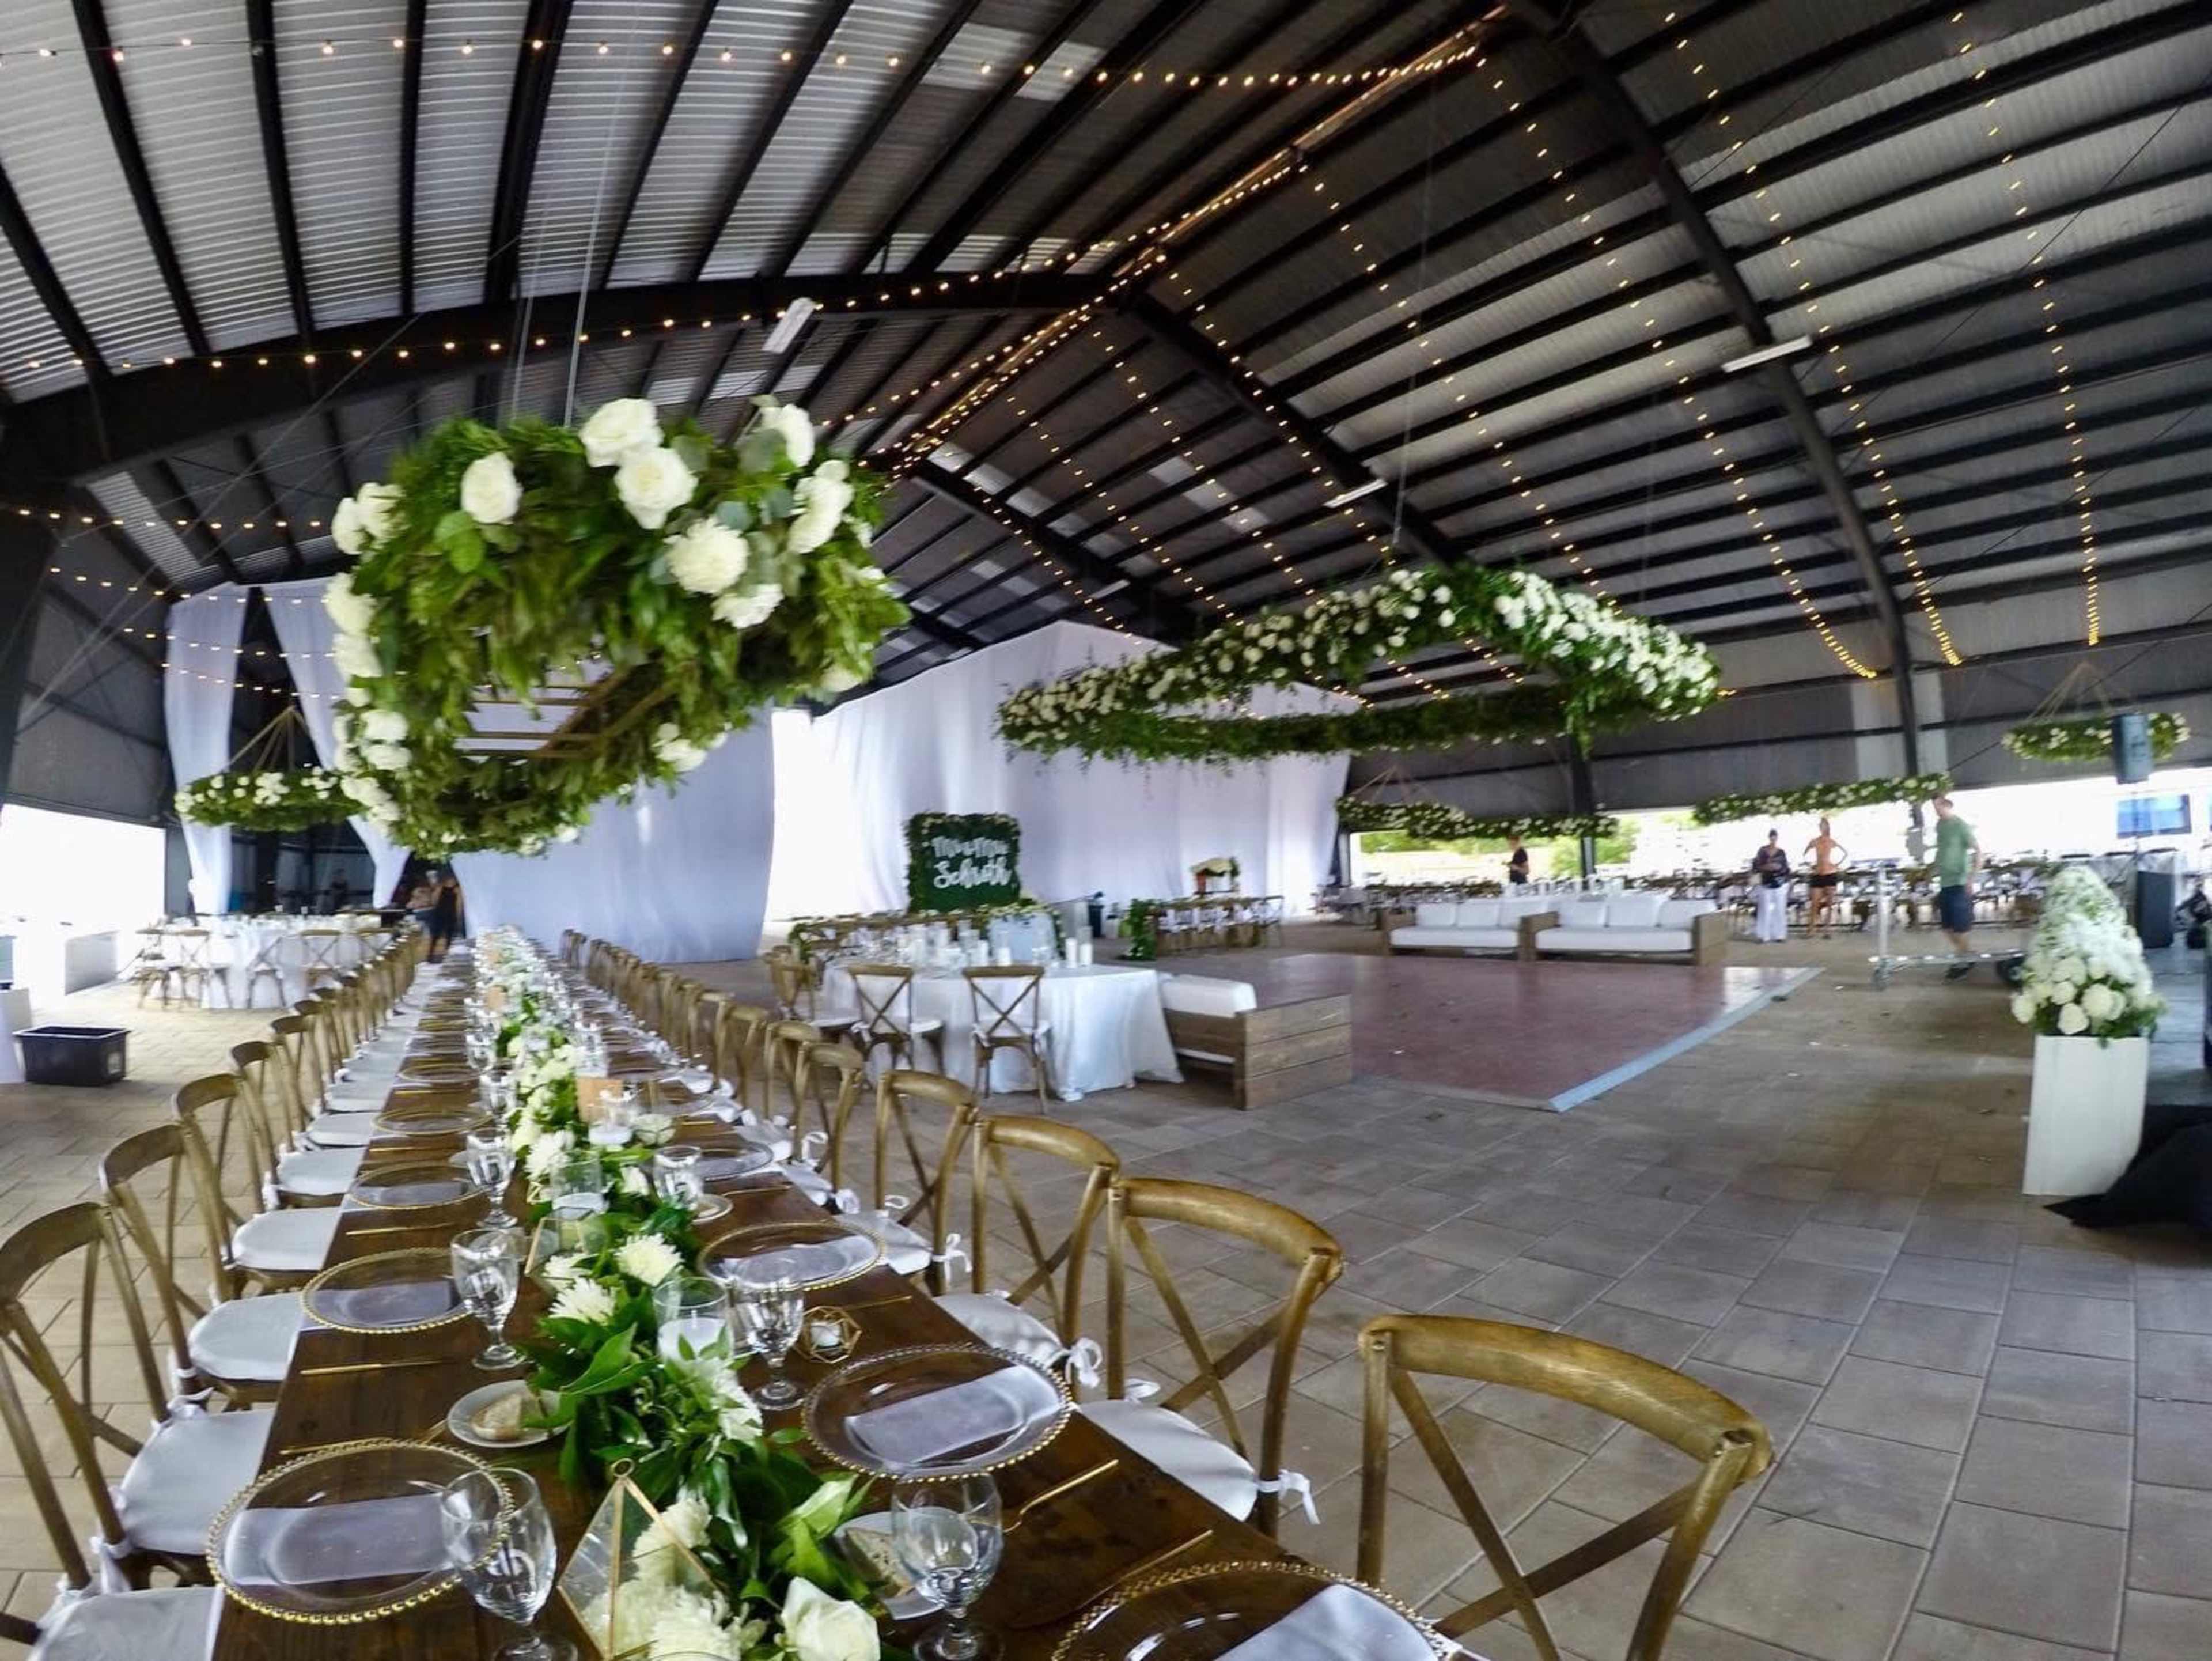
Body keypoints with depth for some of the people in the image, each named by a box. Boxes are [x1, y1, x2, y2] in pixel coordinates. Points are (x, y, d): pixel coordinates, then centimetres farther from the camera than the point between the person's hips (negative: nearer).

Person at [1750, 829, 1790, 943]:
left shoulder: (1781, 852, 7)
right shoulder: (1762, 851, 2)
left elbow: (1787, 868, 8)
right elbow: (1755, 867, 0)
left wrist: (1780, 867, -12)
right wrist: (1765, 867, -16)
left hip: (1780, 884, 2)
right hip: (1766, 884, -2)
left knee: (1780, 909, 0)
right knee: (1765, 910, -6)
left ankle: (1779, 934, 9)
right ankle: (1765, 936, -2)